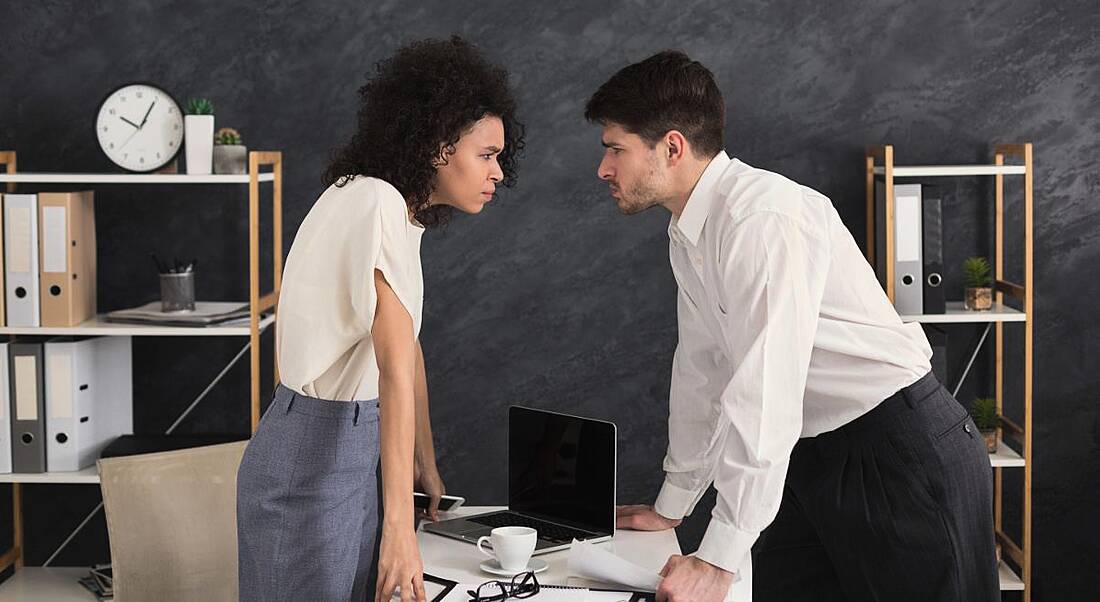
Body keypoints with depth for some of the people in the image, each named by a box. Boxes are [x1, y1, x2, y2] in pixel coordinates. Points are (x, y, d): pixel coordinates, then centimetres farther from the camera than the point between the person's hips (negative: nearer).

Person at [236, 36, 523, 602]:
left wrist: (426, 466, 27)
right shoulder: (378, 205, -20)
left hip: (353, 446, 9)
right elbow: (395, 369, -27)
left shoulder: (400, 212, 10)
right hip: (317, 454, -9)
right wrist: (399, 527, -30)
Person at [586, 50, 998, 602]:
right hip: (817, 454, 9)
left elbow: (764, 394, -29)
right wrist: (670, 509, 21)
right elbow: (702, 371, 16)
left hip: (903, 448, -8)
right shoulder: (687, 235, 6)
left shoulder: (763, 218, -23)